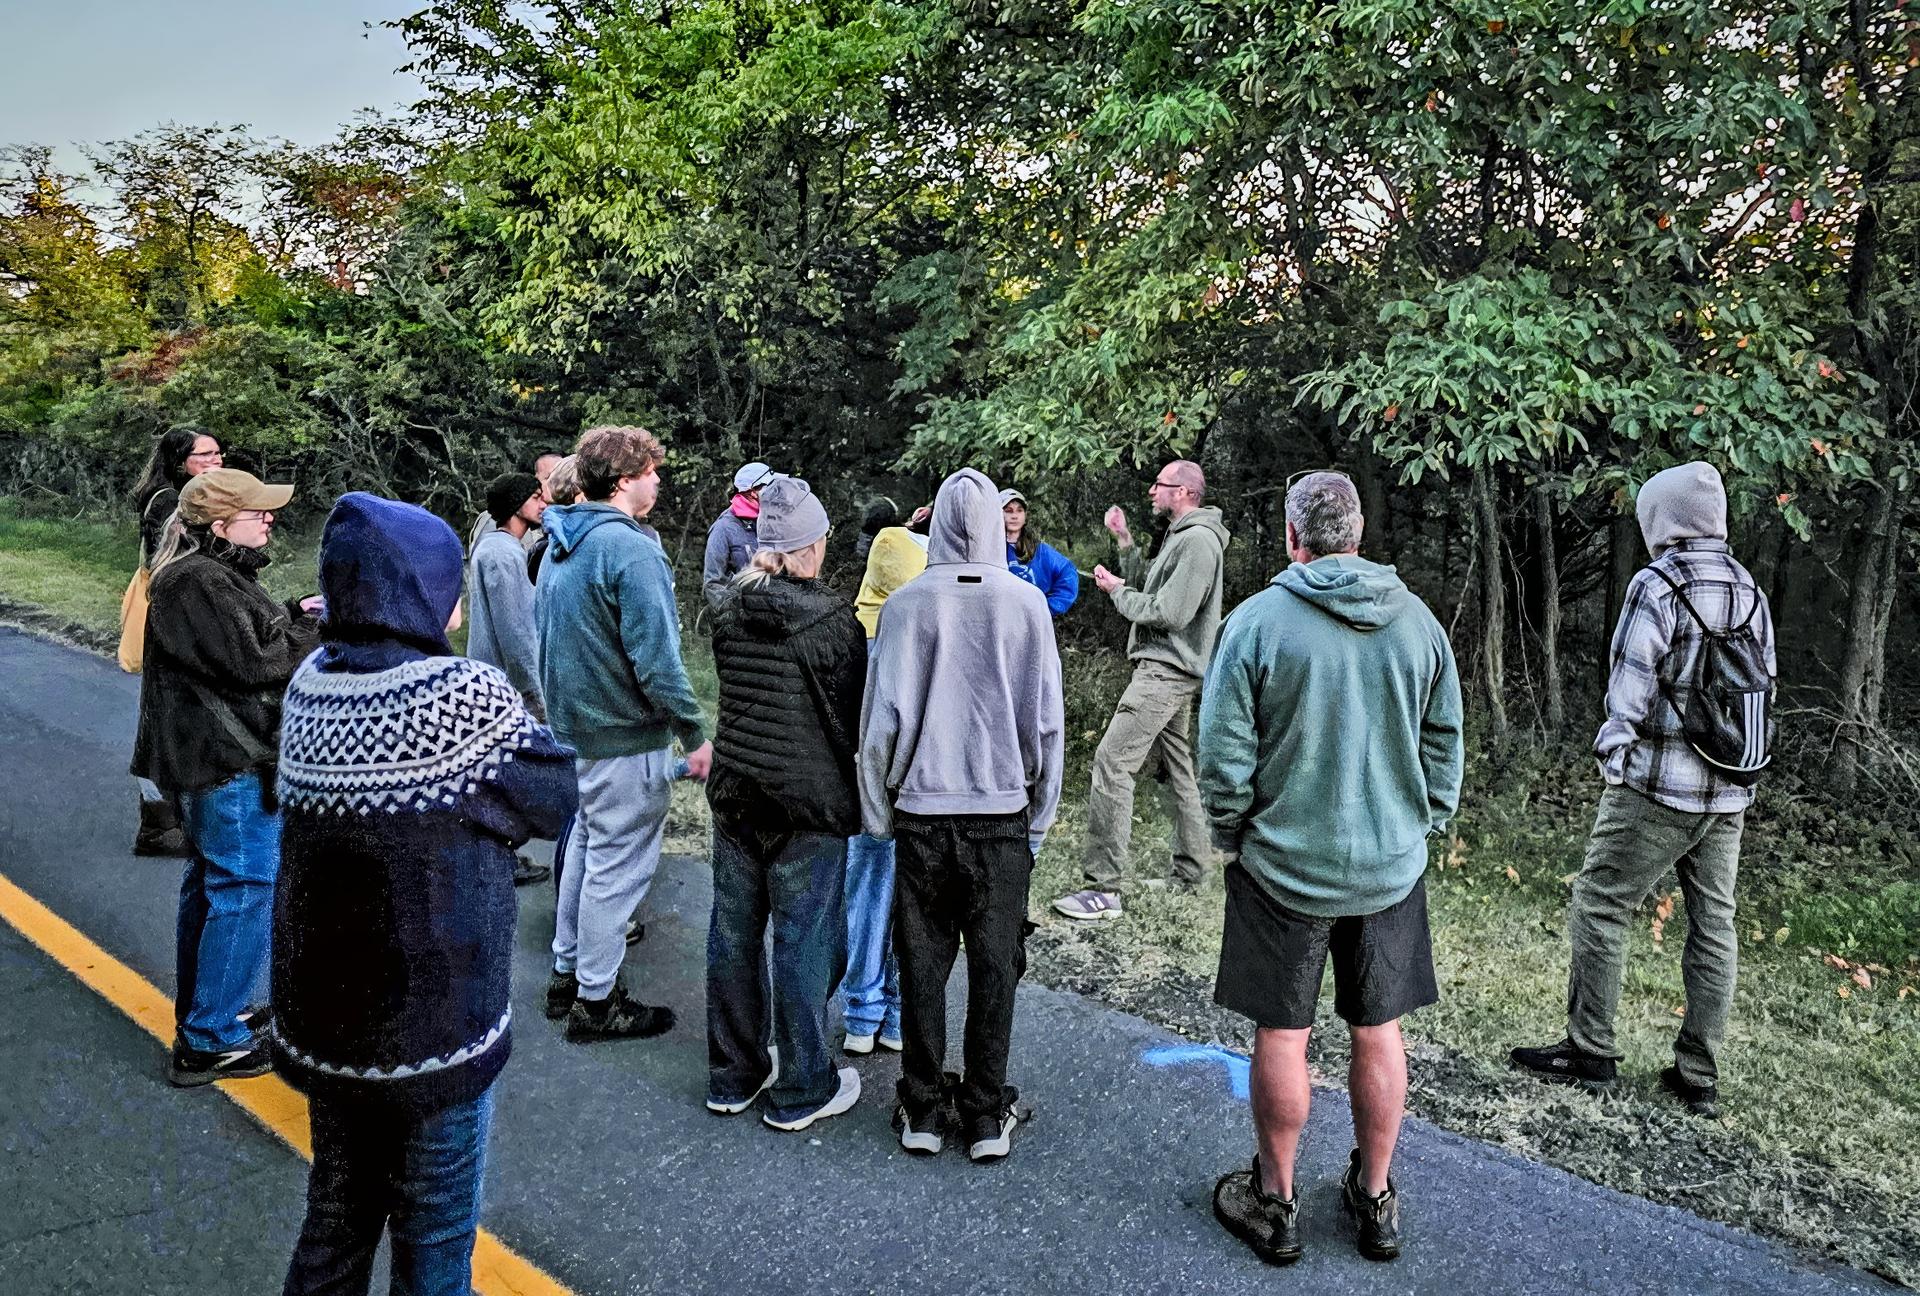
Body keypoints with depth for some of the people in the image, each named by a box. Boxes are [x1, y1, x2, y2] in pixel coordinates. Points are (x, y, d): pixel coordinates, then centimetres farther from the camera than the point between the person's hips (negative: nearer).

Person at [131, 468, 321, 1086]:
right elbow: (252, 664, -24)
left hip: (212, 757, 11)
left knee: (211, 883, 20)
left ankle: (201, 1014, 34)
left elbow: (257, 634, 17)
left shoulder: (215, 572, 13)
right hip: (231, 762, -11)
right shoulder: (199, 583, -20)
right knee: (247, 889, -4)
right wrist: (319, 628, -14)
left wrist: (296, 613, 1)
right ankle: (210, 1042, 3)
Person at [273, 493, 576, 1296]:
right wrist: (522, 716, 2)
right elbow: (555, 800, -11)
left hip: (323, 1018, 6)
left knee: (336, 1223, 22)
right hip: (435, 1023, -6)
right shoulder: (465, 695, -21)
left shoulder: (309, 686, -1)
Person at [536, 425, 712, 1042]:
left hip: (574, 727, 10)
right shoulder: (632, 551, -21)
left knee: (586, 846, 22)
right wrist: (695, 734, -17)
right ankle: (595, 1002, 14)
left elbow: (544, 632, 18)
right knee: (618, 864, 2)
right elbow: (656, 660, -25)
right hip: (626, 737, -9)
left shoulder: (561, 545, 9)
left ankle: (567, 974, 33)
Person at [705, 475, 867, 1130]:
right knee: (804, 940, 5)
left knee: (734, 931, 15)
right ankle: (799, 1090, 17)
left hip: (734, 791, 6)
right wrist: (858, 796, 7)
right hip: (808, 804, -6)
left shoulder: (729, 609, 1)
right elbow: (852, 716, -7)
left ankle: (733, 1075, 30)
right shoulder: (834, 620, -14)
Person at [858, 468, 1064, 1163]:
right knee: (994, 965, 11)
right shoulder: (1027, 603, -6)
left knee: (922, 962, 12)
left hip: (923, 809, 0)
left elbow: (882, 717, -4)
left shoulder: (907, 602, -7)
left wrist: (880, 809, 8)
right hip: (1003, 811, 0)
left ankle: (922, 1109, 22)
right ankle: (987, 1115, 20)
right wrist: (1040, 809, 11)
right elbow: (1046, 718, -1)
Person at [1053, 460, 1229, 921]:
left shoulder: (1198, 541, -15)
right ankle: (1190, 874, 26)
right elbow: (1148, 586, 18)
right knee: (1178, 768, 16)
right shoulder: (1183, 537, 19)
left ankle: (1104, 889, -17)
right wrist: (1125, 540, 12)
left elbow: (1169, 612, -21)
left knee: (1112, 762, -16)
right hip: (1168, 671, 12)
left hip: (1166, 672, -12)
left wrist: (1117, 591, -9)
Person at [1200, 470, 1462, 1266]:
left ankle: (1274, 1203, 24)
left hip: (1284, 864, -3)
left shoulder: (1259, 620, -13)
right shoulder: (1418, 623, 0)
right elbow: (1445, 748, 6)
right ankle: (1375, 1199, 30)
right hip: (1390, 866, 4)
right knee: (1378, 1030, 15)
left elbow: (1225, 754, -12)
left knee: (1281, 1034, 9)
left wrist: (1232, 835, 4)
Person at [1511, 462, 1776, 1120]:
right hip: (1730, 795, 8)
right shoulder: (1750, 592, 9)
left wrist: (1612, 760, -3)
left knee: (1599, 905, 2)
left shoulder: (1657, 585, -13)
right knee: (1714, 925, 11)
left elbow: (1629, 688, -14)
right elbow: (1765, 687, 14)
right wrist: (1738, 761, 20)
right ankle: (1699, 1077, 19)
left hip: (1658, 789, -7)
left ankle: (1591, 1051, 7)